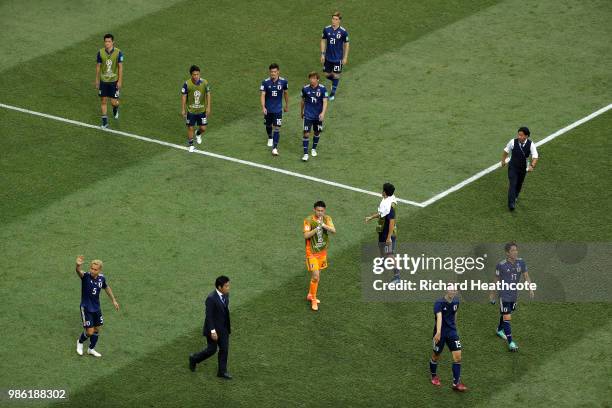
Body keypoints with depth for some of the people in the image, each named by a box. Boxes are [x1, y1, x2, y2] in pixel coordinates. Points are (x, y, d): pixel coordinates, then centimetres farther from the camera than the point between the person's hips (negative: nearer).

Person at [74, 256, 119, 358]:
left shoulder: (101, 278, -7)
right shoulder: (86, 276, -23)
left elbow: (106, 287, 14)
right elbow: (79, 272, -47)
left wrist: (113, 300, 21)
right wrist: (78, 265, -71)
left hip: (97, 308, 6)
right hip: (86, 308, -5)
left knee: (97, 329, 16)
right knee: (89, 332, -4)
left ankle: (91, 349, 37)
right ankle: (80, 342, 29)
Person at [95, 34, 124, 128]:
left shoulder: (118, 52, -11)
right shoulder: (100, 52, -6)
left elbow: (120, 67, -6)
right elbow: (98, 66, 3)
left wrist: (120, 81, -9)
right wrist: (97, 80, 6)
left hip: (114, 81, -1)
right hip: (103, 81, 2)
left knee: (114, 102, 0)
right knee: (103, 101, 3)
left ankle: (115, 108, 37)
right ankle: (105, 122, 14)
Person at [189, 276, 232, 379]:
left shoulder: (226, 295, 0)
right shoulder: (211, 298, -25)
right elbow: (208, 316, -22)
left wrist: (229, 325, 17)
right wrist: (212, 331, -23)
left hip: (223, 328, 7)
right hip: (213, 328, -7)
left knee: (224, 349, 6)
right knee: (211, 350, 3)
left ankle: (222, 371, 15)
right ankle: (194, 358, 28)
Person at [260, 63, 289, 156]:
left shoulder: (283, 81, -8)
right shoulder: (265, 82, -11)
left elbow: (285, 93, 7)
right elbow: (263, 95, -12)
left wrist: (287, 105, 16)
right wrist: (263, 107, -25)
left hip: (278, 109, -1)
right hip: (268, 109, 1)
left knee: (277, 128, -8)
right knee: (268, 125, 20)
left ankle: (275, 147, -6)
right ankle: (270, 138, 51)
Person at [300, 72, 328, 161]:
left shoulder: (322, 89, -9)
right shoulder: (305, 88, -6)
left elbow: (325, 102, -11)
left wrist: (323, 113, -24)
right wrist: (301, 111, 18)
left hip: (318, 116, 1)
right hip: (308, 115, -1)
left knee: (317, 133, 15)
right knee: (306, 134, -9)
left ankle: (314, 149, 39)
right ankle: (305, 154, -5)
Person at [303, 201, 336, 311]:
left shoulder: (327, 219, -3)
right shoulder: (308, 220, -15)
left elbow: (333, 230, -19)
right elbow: (305, 235, -23)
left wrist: (323, 225, -34)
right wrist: (316, 229, -33)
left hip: (323, 251, 5)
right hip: (312, 252, -5)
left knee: (317, 275, 17)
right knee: (315, 276, -10)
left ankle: (310, 295, 36)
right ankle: (313, 300, 3)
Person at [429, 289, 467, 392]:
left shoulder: (456, 302, 0)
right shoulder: (439, 303, -20)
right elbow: (439, 317, -36)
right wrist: (438, 332, -50)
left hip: (452, 331, 4)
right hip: (440, 333, -4)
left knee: (457, 356, -7)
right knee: (436, 356, 13)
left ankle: (456, 383, -1)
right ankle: (434, 376, 41)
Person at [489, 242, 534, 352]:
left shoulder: (520, 262, -2)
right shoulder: (501, 265, -13)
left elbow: (526, 276, 4)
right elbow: (496, 280, -1)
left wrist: (530, 289, -9)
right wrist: (492, 294, 9)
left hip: (514, 294, 5)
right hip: (504, 294, -5)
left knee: (506, 314, 23)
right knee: (507, 317, -10)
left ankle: (500, 330, 50)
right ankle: (510, 342, -10)